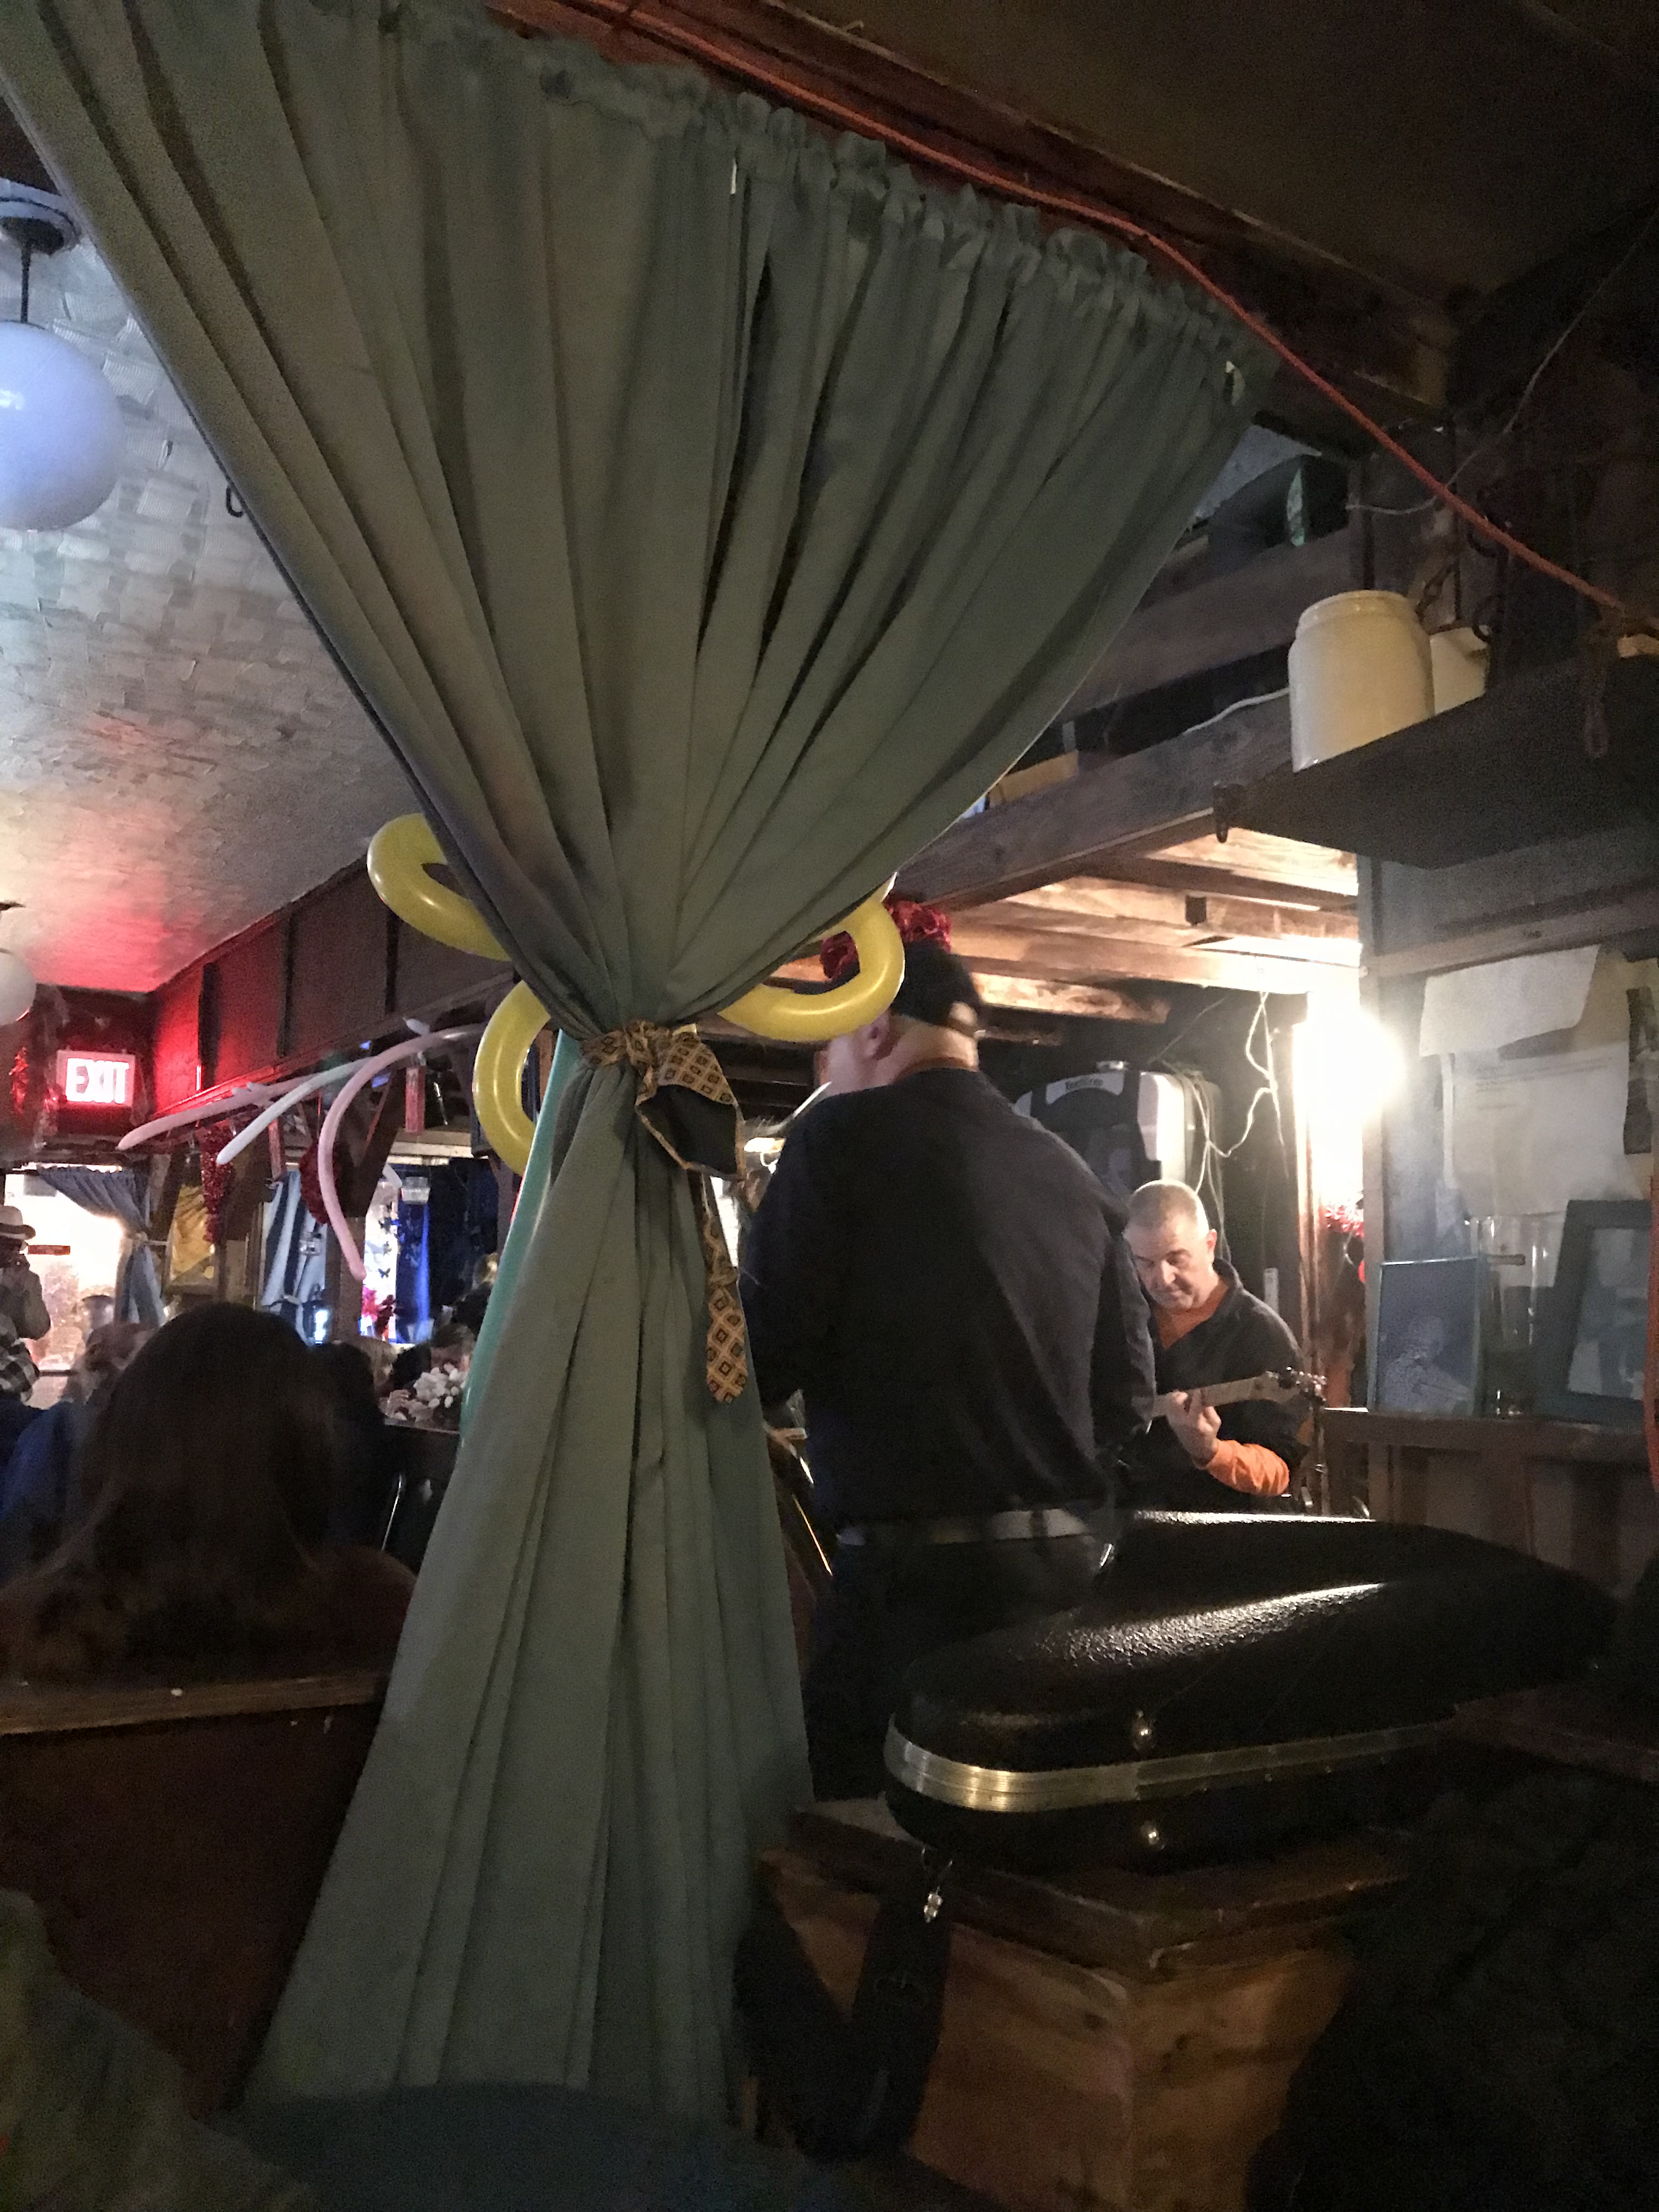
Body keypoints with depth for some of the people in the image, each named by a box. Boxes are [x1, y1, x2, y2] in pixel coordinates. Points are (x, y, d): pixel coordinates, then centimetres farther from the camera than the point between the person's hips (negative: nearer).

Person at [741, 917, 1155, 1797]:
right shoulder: (1070, 1171, 12)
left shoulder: (844, 1136, -7)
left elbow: (761, 1355, -11)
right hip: (1067, 1565, 7)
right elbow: (1127, 1386, 13)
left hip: (913, 1568, -7)